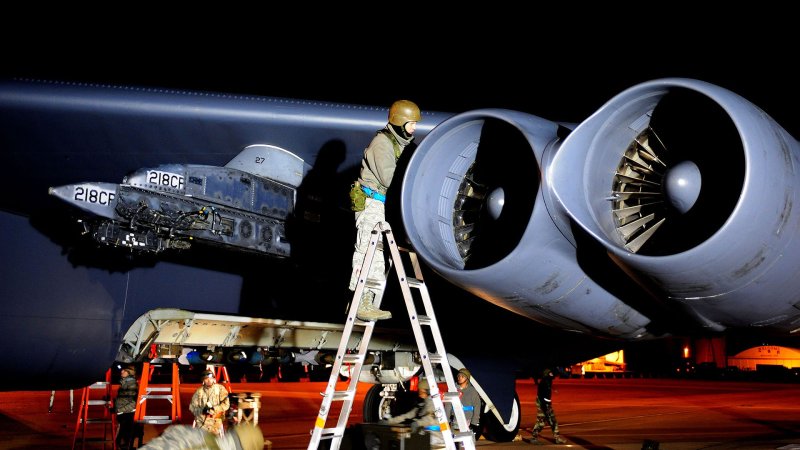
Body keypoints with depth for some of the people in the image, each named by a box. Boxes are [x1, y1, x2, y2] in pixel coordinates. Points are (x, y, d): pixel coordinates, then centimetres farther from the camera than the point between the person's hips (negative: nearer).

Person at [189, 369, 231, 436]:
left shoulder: (220, 389, -1)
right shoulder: (199, 391, 4)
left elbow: (226, 404, -6)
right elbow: (192, 406, 3)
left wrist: (214, 409, -21)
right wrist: (202, 410, -16)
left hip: (216, 423, -2)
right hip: (201, 423, 2)